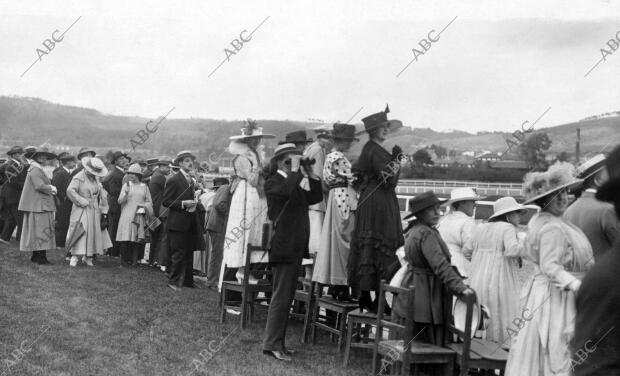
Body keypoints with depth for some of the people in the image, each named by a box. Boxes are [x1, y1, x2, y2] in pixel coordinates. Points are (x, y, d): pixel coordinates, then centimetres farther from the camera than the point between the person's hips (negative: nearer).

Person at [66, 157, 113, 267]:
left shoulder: (95, 178, 11)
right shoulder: (79, 178, -9)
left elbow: (102, 194, 14)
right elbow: (70, 190, -23)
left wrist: (104, 211, 8)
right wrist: (83, 202, -20)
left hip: (94, 211, 7)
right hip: (82, 211, -6)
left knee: (94, 232, 5)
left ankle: (87, 257, 13)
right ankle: (74, 257, -9)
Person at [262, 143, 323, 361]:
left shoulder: (296, 184, 19)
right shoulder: (273, 183, -9)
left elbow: (316, 197, 12)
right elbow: (287, 191, -30)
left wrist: (310, 173, 5)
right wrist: (295, 170, -19)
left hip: (295, 249, 9)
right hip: (283, 249, -9)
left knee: (286, 297, 13)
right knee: (281, 297, -8)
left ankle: (277, 342, 21)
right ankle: (272, 344, -4)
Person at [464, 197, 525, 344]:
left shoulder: (481, 228, 12)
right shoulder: (508, 228, -7)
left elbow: (466, 249, 17)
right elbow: (512, 251, -22)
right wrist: (521, 244, -3)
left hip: (477, 283, 6)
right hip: (499, 284, -6)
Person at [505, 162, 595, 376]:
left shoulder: (538, 221, 11)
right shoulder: (553, 228, -20)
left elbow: (527, 254, 21)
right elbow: (551, 267, -28)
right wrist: (577, 285, -38)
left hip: (540, 291, 10)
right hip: (556, 296, -10)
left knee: (537, 354, 13)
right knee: (557, 353, -6)